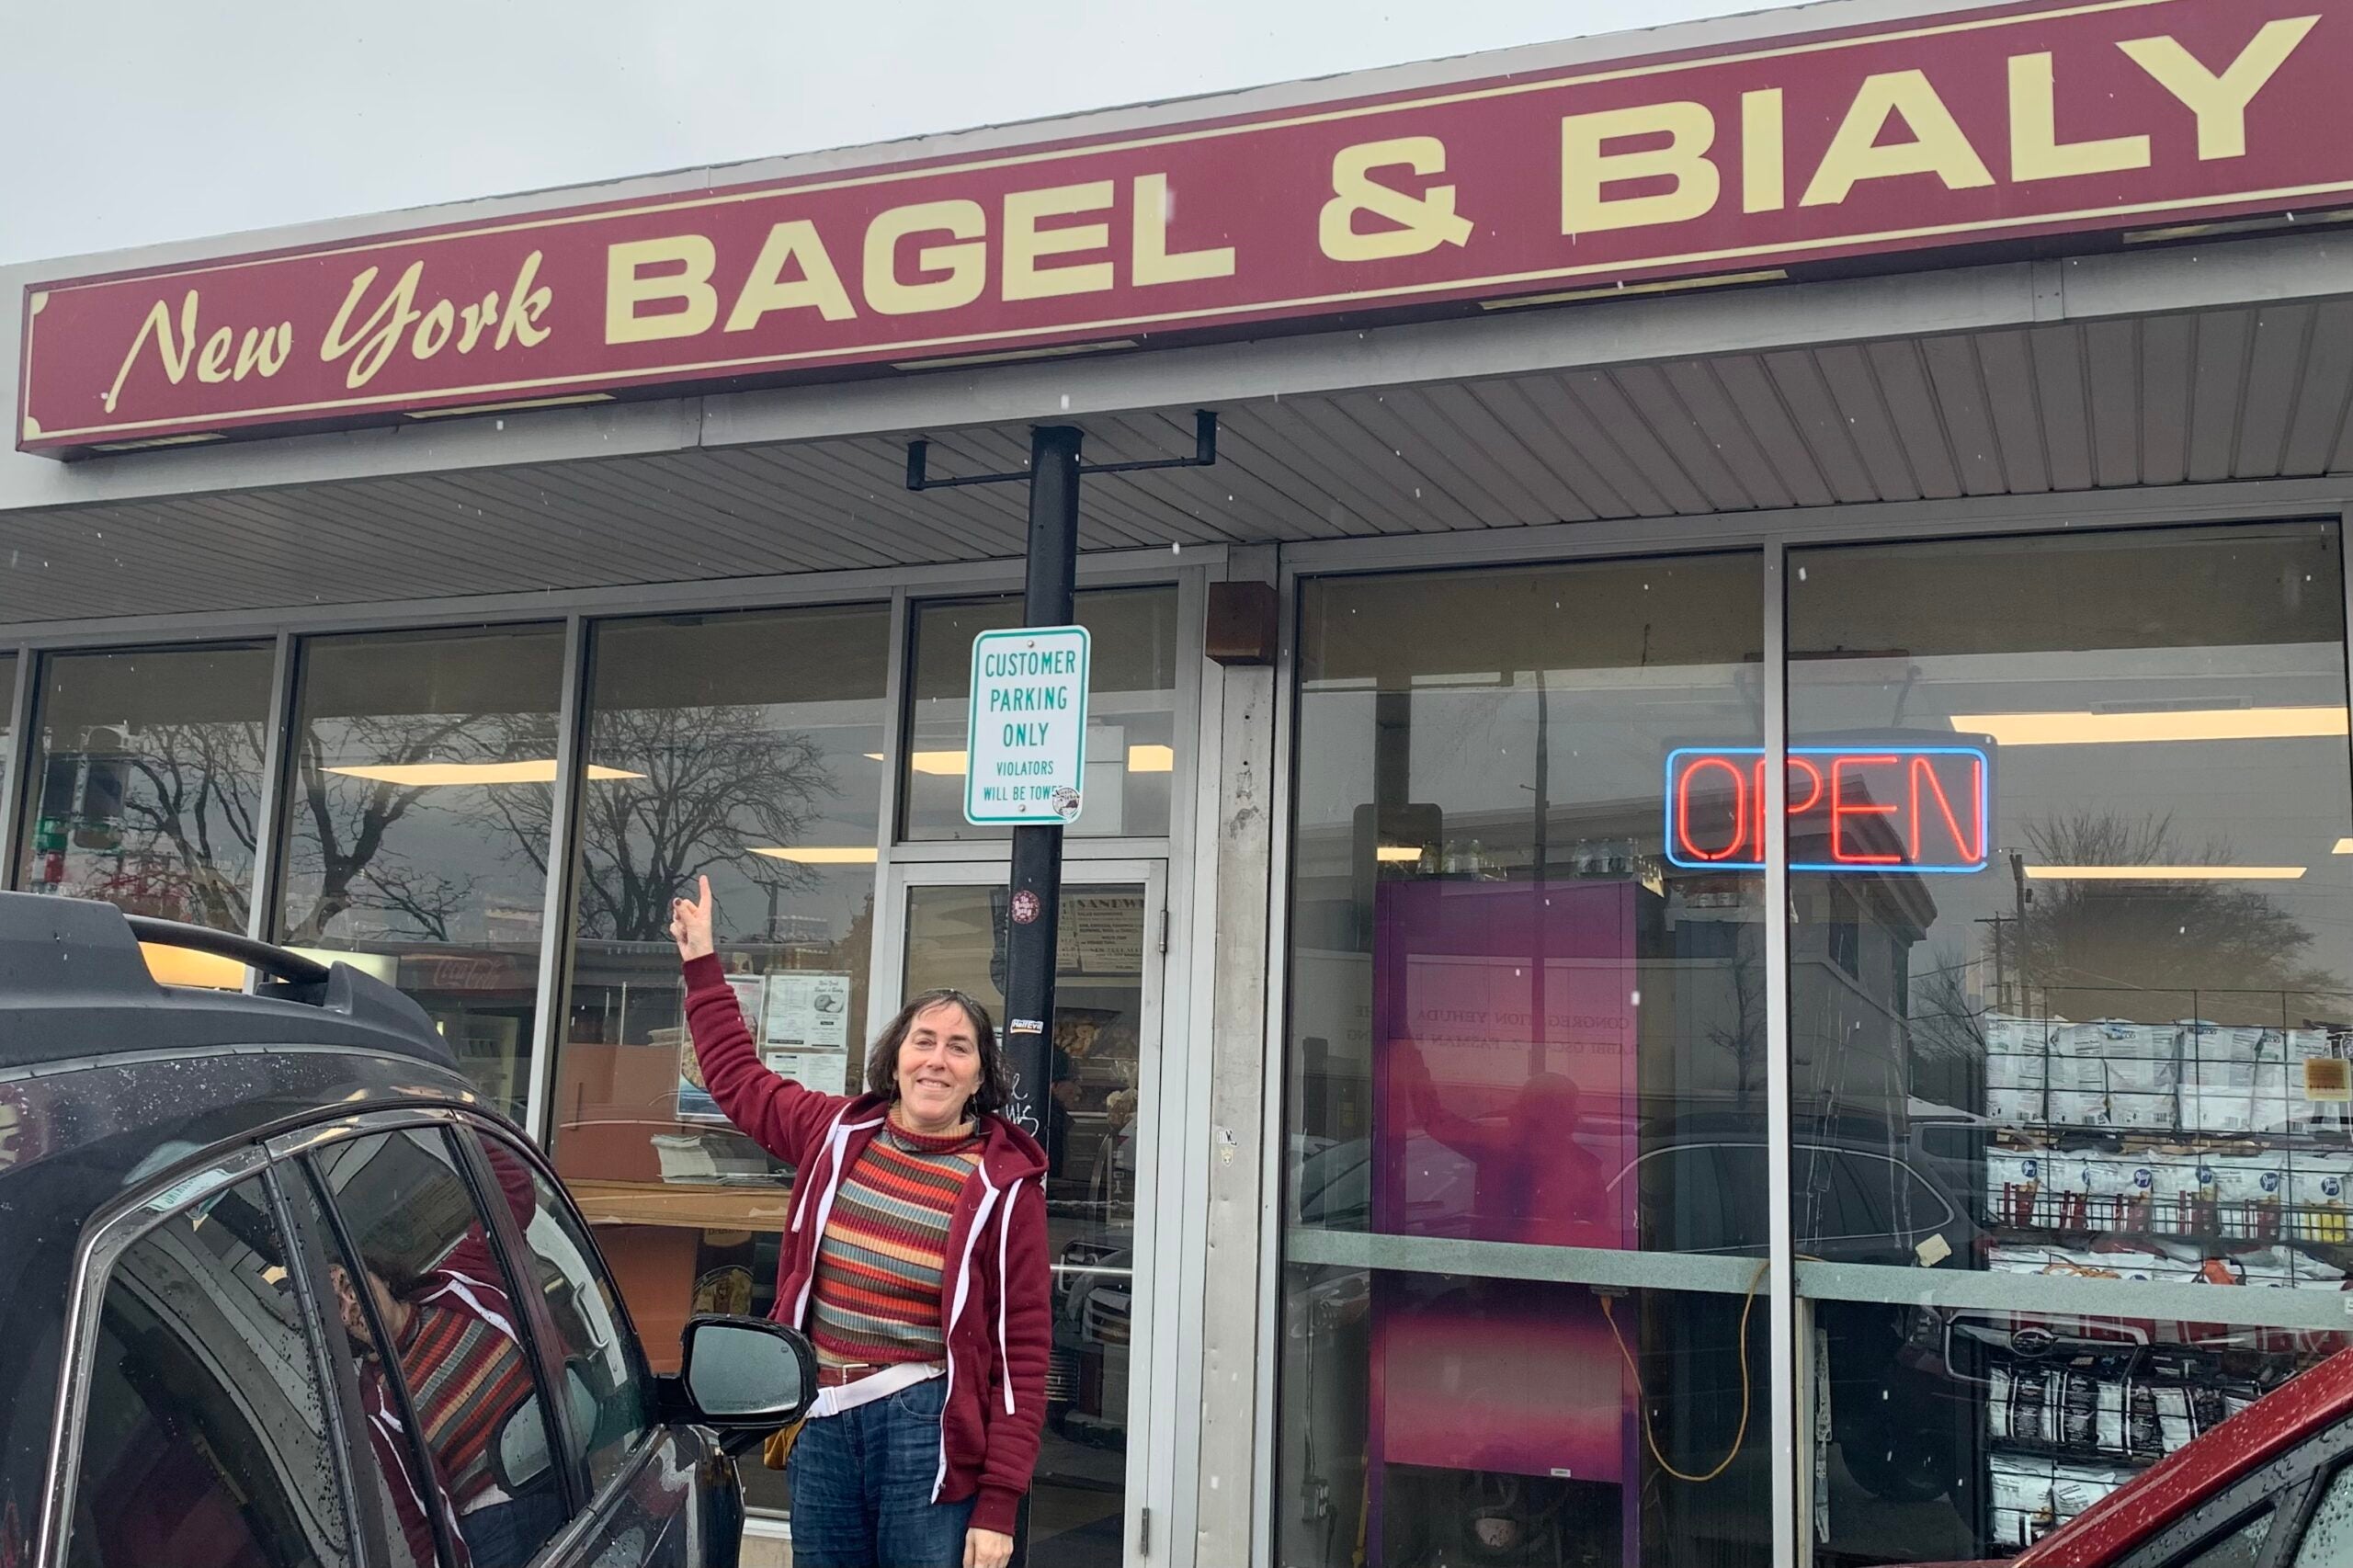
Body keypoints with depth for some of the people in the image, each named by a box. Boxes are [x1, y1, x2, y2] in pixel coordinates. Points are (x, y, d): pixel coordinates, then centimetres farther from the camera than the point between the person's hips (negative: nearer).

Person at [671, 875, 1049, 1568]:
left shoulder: (1002, 1183, -8)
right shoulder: (838, 1134, 5)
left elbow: (1022, 1349, -8)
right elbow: (738, 1078, 23)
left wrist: (999, 1503, -12)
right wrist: (701, 962, 25)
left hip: (927, 1433, -4)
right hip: (820, 1426, 5)